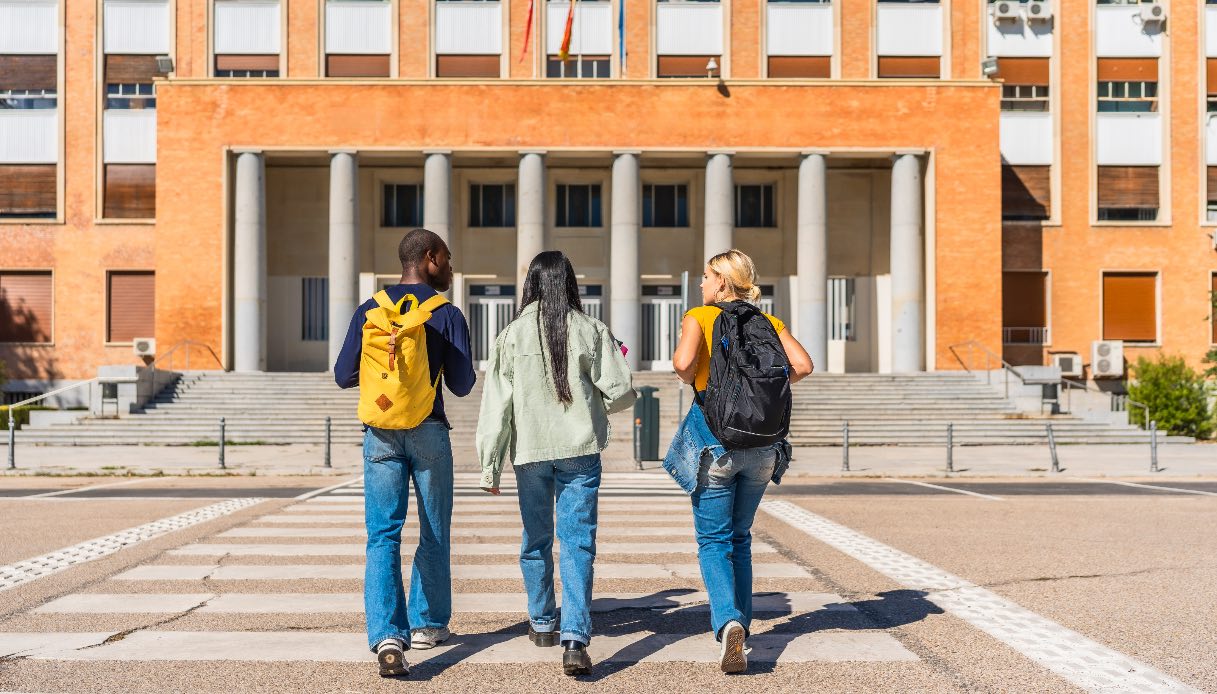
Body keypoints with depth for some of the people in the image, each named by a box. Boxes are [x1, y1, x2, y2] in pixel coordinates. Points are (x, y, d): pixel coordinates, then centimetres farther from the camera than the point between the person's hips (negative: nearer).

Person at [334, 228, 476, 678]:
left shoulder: (369, 311, 4)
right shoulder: (446, 314, -4)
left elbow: (344, 376, 6)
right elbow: (462, 386, -4)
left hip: (380, 433, 2)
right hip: (429, 432, -2)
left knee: (383, 534, -1)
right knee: (434, 534, 14)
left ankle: (386, 635, -14)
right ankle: (427, 624, 23)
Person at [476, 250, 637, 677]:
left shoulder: (512, 335, -2)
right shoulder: (591, 331, -3)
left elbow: (496, 405, -3)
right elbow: (621, 393, -3)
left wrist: (490, 466, 3)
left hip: (530, 451, 1)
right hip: (580, 450, -1)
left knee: (536, 540, 18)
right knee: (578, 543, -1)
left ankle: (542, 624, 33)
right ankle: (575, 640, -12)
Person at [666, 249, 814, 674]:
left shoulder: (700, 317, -2)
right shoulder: (767, 321, 8)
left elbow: (683, 362, -21)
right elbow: (803, 365, -5)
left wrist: (694, 382, 0)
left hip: (715, 438, -4)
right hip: (762, 441, 4)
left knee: (713, 540, 2)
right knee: (740, 536, 20)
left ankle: (728, 622, -19)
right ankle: (739, 621, 27)